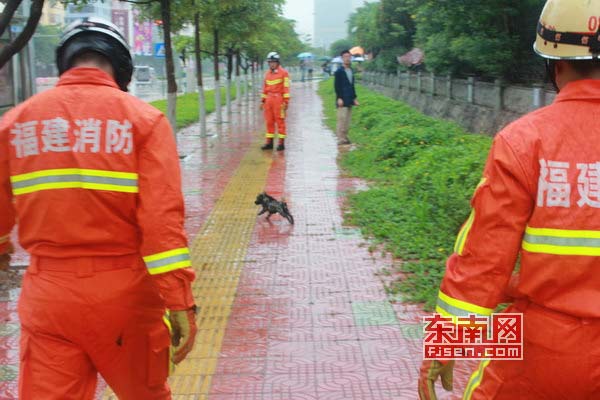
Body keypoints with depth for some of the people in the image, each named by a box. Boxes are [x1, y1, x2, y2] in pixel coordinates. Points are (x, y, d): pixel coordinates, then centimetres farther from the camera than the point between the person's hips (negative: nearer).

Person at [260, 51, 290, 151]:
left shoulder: (283, 73, -4)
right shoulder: (267, 74, 15)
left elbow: (286, 88, -8)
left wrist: (286, 101, -13)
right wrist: (263, 101, 17)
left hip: (278, 99, -6)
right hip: (269, 100, 6)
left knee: (280, 121, -4)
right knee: (269, 121, 8)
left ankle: (281, 143, 0)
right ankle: (269, 142, 14)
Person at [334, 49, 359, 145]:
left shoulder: (351, 71, 15)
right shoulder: (339, 71, -8)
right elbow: (337, 86, -12)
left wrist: (354, 98, 17)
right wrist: (339, 98, -18)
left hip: (349, 100, 8)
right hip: (342, 100, -8)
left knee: (347, 120, 9)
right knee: (342, 119, -8)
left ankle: (345, 138, 15)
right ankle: (341, 139, -5)